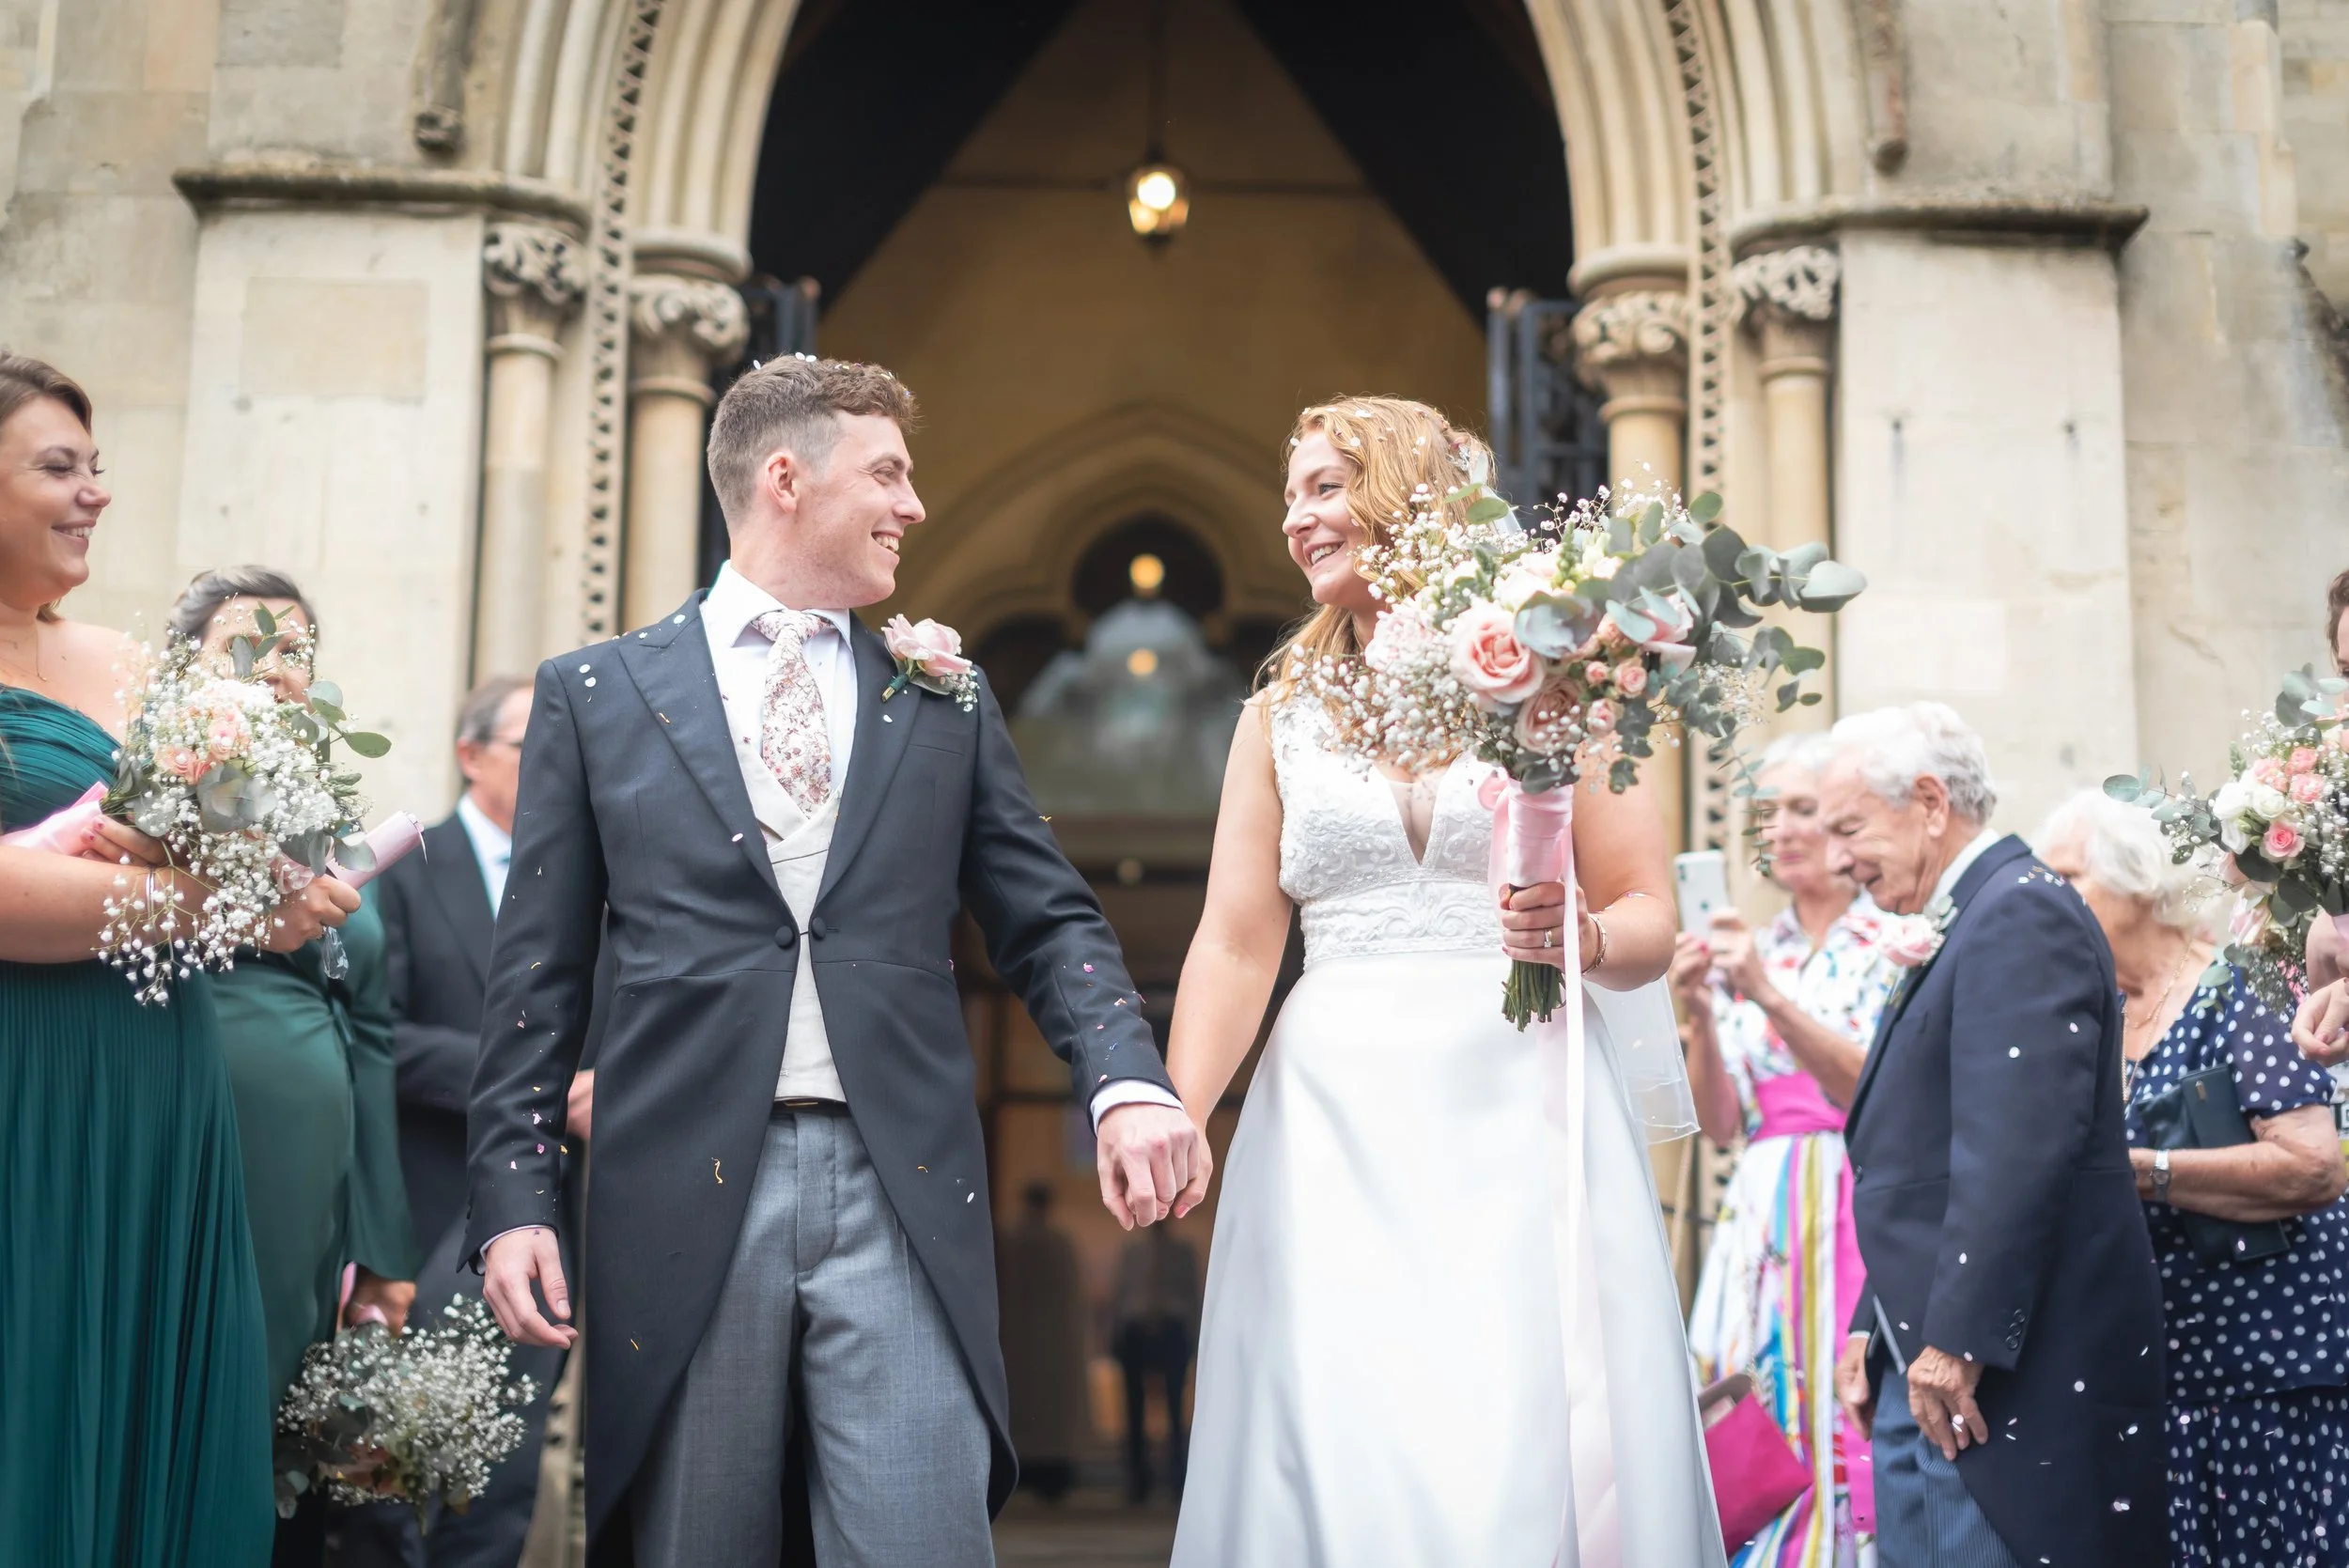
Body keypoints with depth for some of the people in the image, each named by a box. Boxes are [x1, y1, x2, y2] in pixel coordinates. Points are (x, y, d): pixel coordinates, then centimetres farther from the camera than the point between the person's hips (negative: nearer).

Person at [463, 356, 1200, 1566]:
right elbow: (537, 974, 8)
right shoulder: (597, 693, 9)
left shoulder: (945, 698, 14)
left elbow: (1047, 920, 11)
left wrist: (1128, 1082, -8)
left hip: (902, 1193, 1)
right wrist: (514, 1196, 0)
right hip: (684, 1193, -1)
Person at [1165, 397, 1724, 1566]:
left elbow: (1651, 918, 5)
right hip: (1335, 1123, 2)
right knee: (1343, 1461, -3)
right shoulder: (1284, 709, 14)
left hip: (1518, 1110, -2)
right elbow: (1234, 946, 5)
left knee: (1527, 1457, -6)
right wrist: (1170, 1120, -10)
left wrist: (1584, 937, -18)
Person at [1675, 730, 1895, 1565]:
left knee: (1841, 1422, -8)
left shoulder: (1890, 944, -1)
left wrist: (1773, 998, -21)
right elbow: (1720, 1121, 8)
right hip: (1762, 1225, 5)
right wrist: (1700, 1015, -8)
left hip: (1853, 1218, -5)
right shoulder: (1750, 951, 13)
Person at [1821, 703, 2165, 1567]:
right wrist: (1876, 1332, 17)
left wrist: (1959, 1342, -22)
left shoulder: (2022, 912, -12)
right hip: (1927, 1363, 10)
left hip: (2017, 1368, -10)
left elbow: (2019, 1150, -22)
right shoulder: (1959, 925, 19)